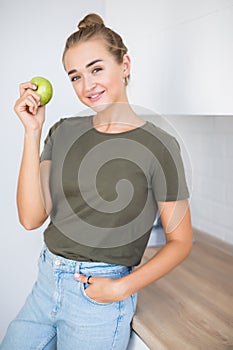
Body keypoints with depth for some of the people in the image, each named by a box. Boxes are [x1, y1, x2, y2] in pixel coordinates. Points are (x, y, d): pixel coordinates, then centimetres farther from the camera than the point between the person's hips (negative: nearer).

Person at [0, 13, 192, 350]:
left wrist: (123, 287, -17)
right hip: (47, 281, 5)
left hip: (99, 296, -4)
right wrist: (32, 132, -12)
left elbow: (180, 241, -5)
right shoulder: (63, 132, 2)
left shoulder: (158, 145, -11)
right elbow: (31, 218, -7)